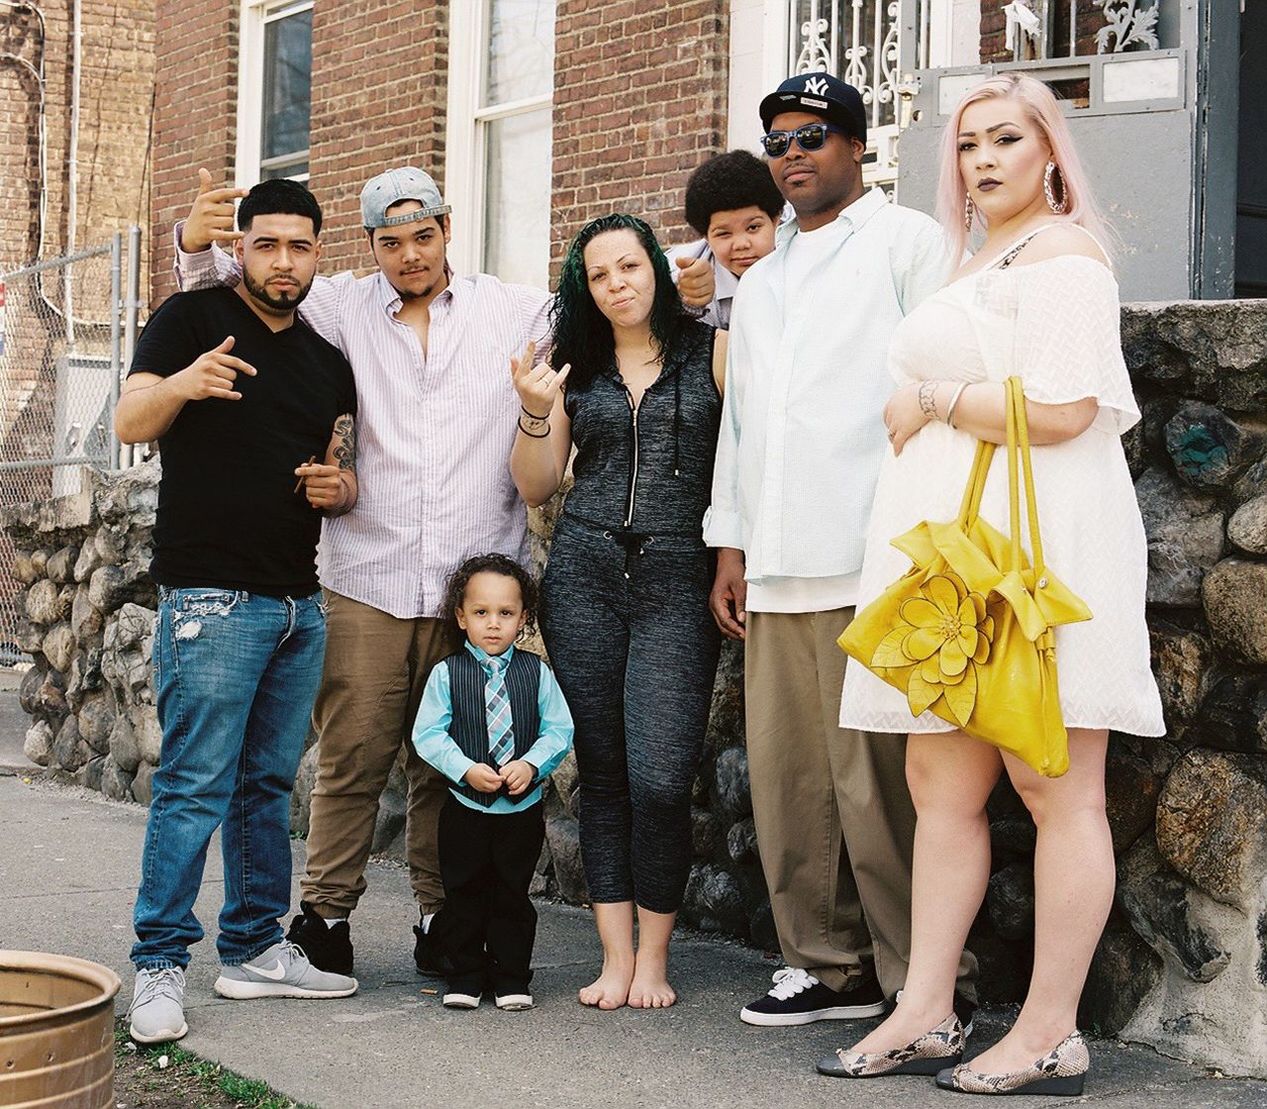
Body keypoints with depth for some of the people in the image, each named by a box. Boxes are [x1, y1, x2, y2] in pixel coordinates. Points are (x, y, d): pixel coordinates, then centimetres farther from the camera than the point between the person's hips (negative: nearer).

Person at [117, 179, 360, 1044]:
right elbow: (130, 423, -14)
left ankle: (255, 948, 21)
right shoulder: (194, 319, -3)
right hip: (212, 599, -6)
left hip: (301, 605, 7)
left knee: (269, 784, 12)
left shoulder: (329, 362, 15)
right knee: (195, 788, -8)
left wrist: (338, 487, -3)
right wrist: (179, 384, -36)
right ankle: (161, 967, -3)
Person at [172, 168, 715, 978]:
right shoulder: (343, 308, 8)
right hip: (369, 583, 0)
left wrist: (686, 295, -6)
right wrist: (199, 243, -10)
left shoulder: (517, 312, 7)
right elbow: (241, 290, 10)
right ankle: (325, 915, 12)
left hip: (474, 586, 0)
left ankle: (442, 920, 18)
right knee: (352, 756, 0)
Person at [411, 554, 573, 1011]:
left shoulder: (536, 673, 0)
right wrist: (466, 769, -19)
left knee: (512, 895, 8)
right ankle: (465, 977, 16)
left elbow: (559, 730, -1)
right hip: (464, 806, -1)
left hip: (523, 807, 1)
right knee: (463, 894, 5)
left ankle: (511, 978, 17)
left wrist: (531, 765, -17)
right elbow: (429, 733, -7)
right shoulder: (447, 673, -3)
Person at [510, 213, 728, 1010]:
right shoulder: (577, 367, 12)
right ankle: (616, 958, 10)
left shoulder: (713, 352, 3)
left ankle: (653, 958, 5)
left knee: (660, 779, -11)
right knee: (602, 774, 4)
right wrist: (534, 414, -5)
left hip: (676, 583, -3)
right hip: (584, 577, 3)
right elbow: (537, 489, 12)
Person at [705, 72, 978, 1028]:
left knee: (879, 777, -8)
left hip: (869, 560, -7)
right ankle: (830, 966, 15)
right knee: (787, 773, 5)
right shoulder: (760, 282, 24)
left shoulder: (907, 241, 3)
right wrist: (730, 544, 17)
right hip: (777, 567, 7)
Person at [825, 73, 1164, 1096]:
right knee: (941, 780, 5)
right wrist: (927, 411, 19)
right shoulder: (980, 262, 25)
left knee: (1057, 787, -6)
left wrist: (931, 401, -7)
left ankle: (1050, 1038, -4)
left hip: (1037, 540, -10)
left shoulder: (1059, 251, -5)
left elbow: (1063, 408, -18)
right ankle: (926, 1015, 8)